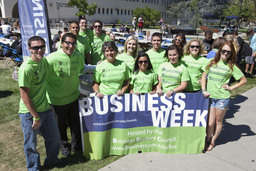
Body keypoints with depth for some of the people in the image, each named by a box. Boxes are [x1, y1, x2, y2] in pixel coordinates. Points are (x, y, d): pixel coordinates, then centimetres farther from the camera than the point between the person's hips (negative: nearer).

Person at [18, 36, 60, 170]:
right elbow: (24, 96, -20)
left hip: (45, 109, 7)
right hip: (30, 113, -7)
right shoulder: (26, 68, -22)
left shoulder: (44, 61, 1)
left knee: (54, 136, 18)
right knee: (31, 143, 13)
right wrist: (35, 117, -15)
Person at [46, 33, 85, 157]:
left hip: (74, 97, 4)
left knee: (76, 123, 17)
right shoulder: (51, 59, -24)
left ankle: (76, 145, 42)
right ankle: (63, 145, 45)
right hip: (57, 100, -4)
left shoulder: (78, 56, -5)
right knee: (61, 125, 18)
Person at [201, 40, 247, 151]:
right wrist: (204, 90, -2)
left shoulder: (232, 67, 1)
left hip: (223, 97, -1)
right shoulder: (212, 62, 6)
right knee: (210, 122, 0)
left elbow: (243, 80, 7)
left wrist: (231, 87, -3)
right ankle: (207, 140, 22)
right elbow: (204, 76, 9)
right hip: (210, 96, 1)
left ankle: (212, 141, 28)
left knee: (218, 121, 10)